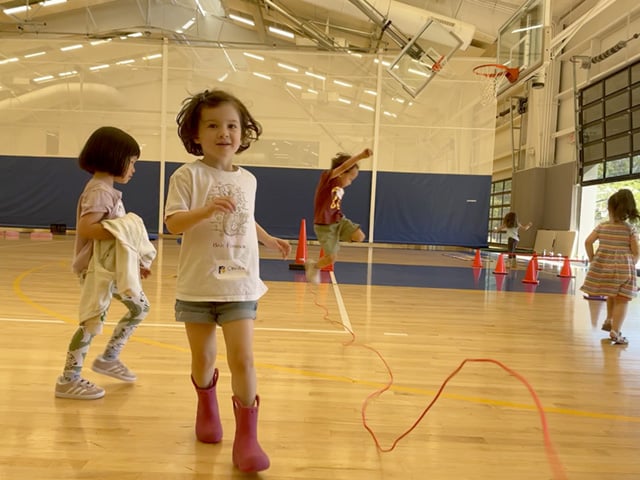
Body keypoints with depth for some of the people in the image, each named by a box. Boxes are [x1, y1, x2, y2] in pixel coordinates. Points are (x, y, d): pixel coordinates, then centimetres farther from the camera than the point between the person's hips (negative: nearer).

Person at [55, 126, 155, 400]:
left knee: (140, 308, 16)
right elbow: (86, 228, -28)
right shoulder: (100, 190, -16)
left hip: (116, 266, 10)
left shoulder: (108, 190, 15)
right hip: (98, 268, -10)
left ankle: (108, 359, 28)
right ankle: (68, 380, 8)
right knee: (92, 322, -6)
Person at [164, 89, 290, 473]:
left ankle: (247, 436, 7)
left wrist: (269, 239, 26)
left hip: (240, 286, 2)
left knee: (243, 358, -7)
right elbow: (173, 223, -15)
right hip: (198, 286, -2)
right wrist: (207, 209, -30)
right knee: (203, 359, 14)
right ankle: (207, 407, 44)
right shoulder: (189, 175, -7)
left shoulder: (248, 180, 8)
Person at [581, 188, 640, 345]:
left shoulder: (602, 226, 2)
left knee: (611, 295, 25)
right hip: (623, 268, -3)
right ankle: (615, 331, -8)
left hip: (603, 265, 4)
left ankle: (609, 321, 36)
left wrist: (592, 259, 8)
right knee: (621, 300, 0)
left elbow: (588, 242, 0)